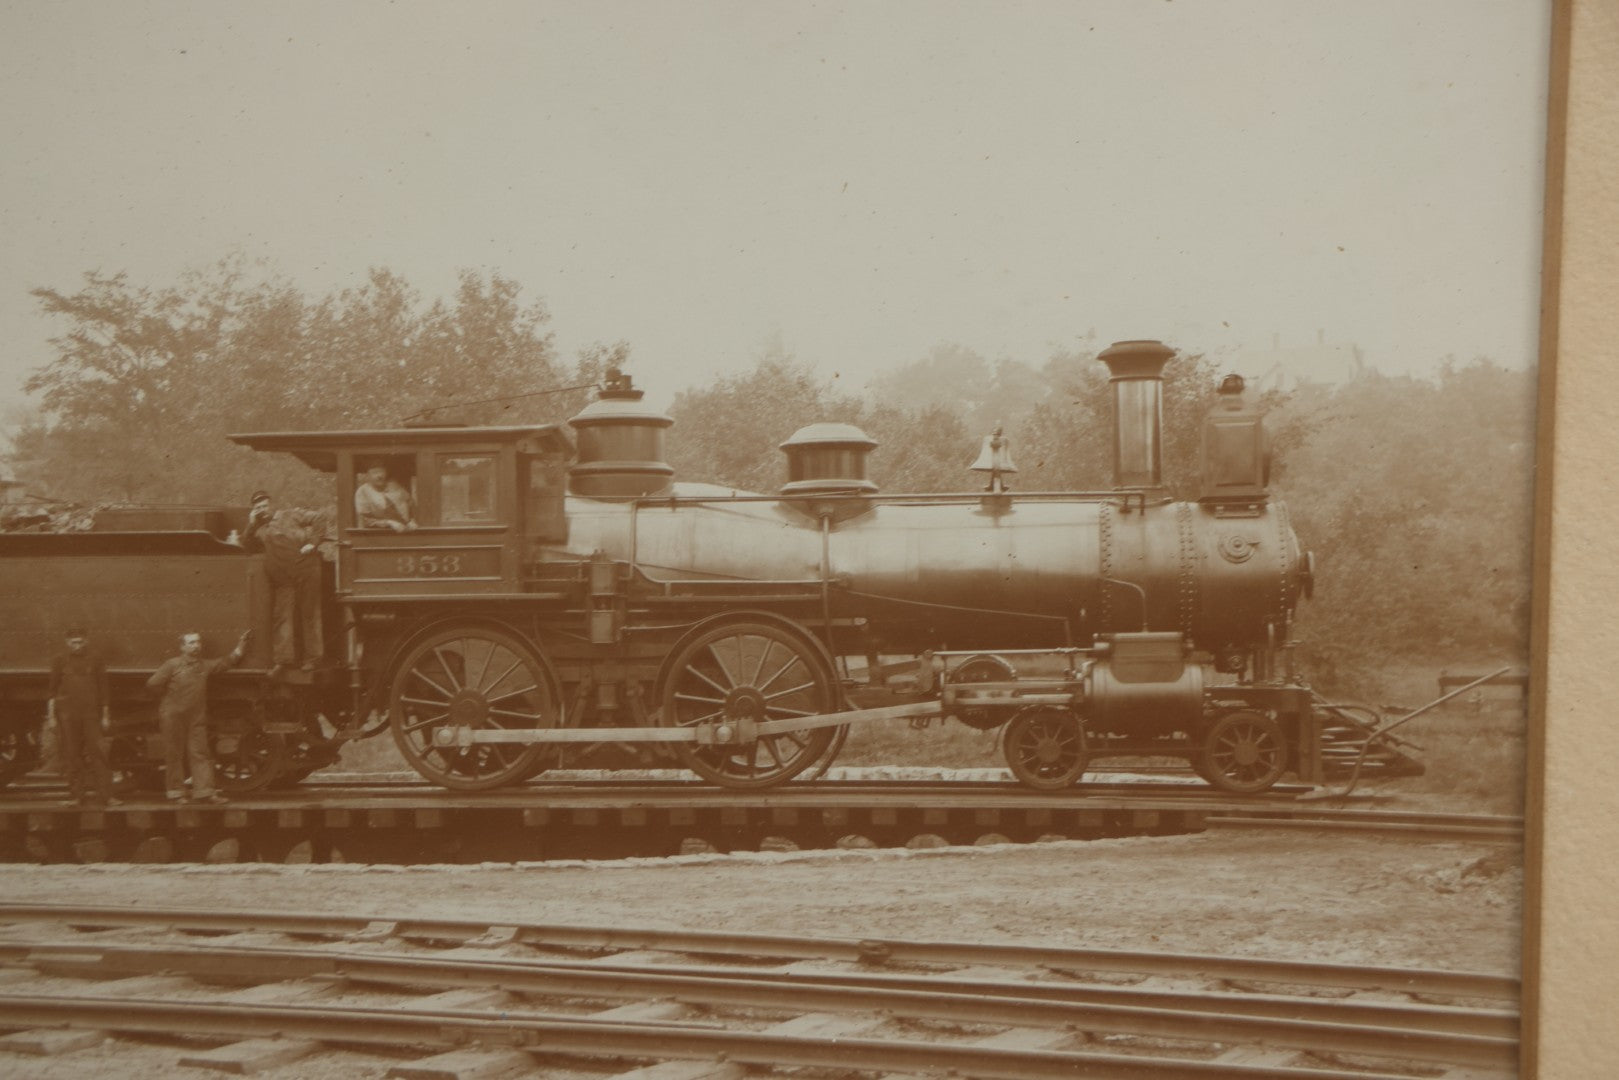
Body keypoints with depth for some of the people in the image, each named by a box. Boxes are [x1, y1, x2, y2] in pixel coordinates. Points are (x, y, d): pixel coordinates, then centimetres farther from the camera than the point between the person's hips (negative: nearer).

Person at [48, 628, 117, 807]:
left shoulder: (95, 663, 10)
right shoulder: (60, 661, 8)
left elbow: (102, 690, 12)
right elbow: (53, 689, 8)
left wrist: (105, 715, 8)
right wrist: (51, 713, 1)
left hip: (90, 712, 0)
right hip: (67, 712, 0)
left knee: (96, 752, -6)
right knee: (71, 754, 0)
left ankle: (105, 795, -8)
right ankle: (75, 794, 6)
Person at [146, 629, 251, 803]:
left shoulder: (206, 666, 9)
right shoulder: (172, 665, -4)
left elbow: (228, 661, 18)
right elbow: (152, 684, -5)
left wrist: (241, 644, 11)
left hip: (197, 717, 4)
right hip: (174, 716, -4)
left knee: (200, 753, 0)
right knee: (174, 754, 3)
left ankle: (204, 791, -1)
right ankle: (176, 792, 10)